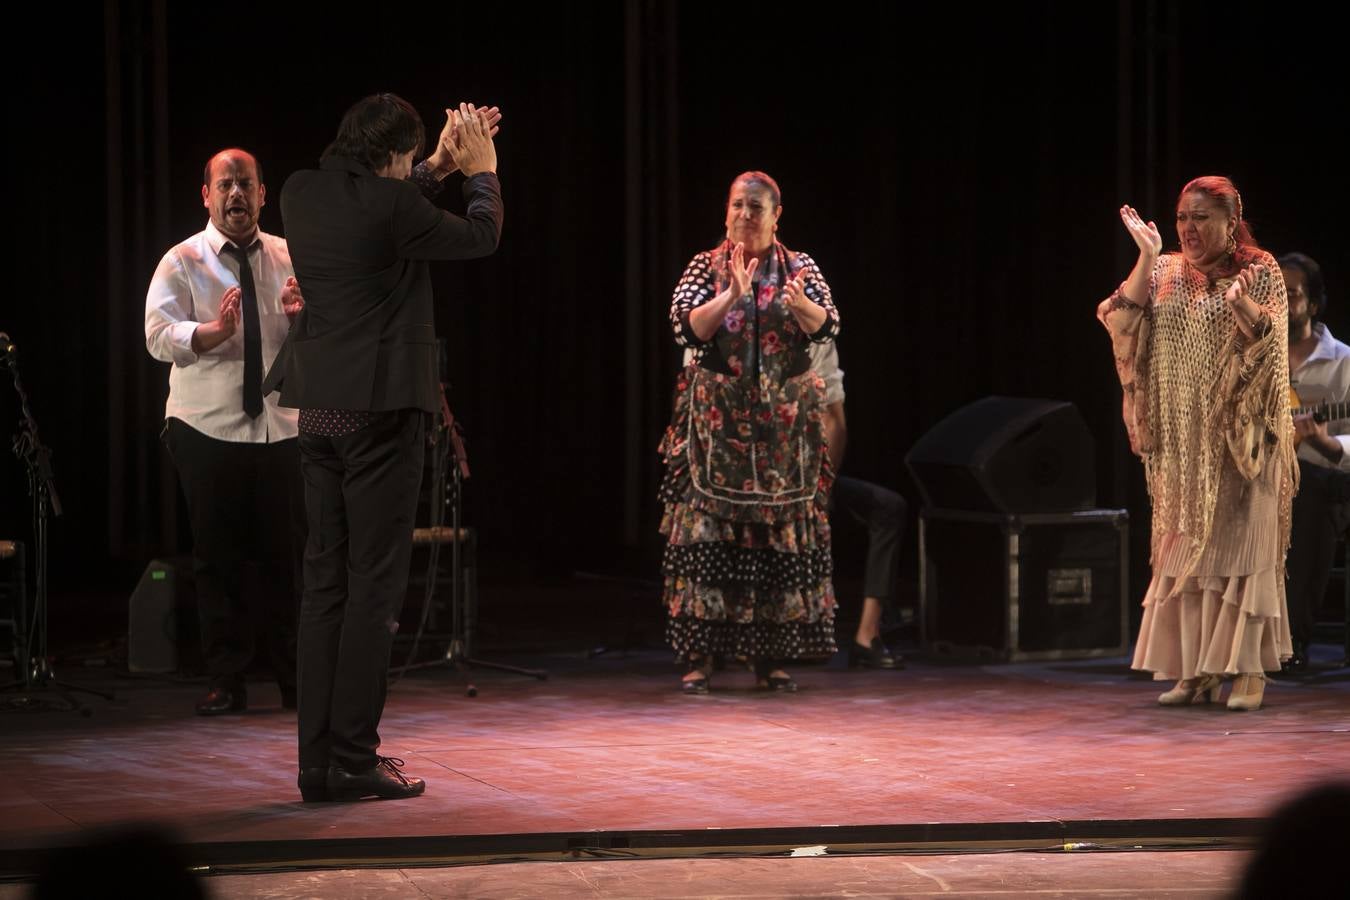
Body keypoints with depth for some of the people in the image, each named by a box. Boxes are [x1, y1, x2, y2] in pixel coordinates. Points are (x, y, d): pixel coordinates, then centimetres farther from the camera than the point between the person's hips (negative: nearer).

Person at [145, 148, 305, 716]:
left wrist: (303, 315, -19)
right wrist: (216, 330, -30)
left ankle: (296, 679, 15)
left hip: (282, 428, 2)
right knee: (217, 558, 1)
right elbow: (159, 335, -13)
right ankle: (227, 681, 9)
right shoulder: (182, 262, 0)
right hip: (207, 430, -2)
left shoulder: (290, 259, 9)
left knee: (287, 556, 5)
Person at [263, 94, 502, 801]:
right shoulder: (388, 203, -14)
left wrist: (440, 168, 28)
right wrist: (481, 169, 18)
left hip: (319, 410, 7)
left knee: (325, 580, 10)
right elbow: (481, 237, 2)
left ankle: (319, 758, 11)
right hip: (379, 409, -7)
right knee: (374, 584, -3)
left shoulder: (303, 193, 6)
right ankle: (353, 760, -3)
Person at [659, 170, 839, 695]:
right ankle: (699, 656, -5)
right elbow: (686, 328, -10)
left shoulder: (800, 269, 6)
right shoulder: (705, 268, 4)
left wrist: (799, 302, -30)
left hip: (785, 423, 1)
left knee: (783, 528, 1)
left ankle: (771, 657, 6)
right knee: (709, 527, -6)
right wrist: (732, 295, -23)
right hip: (717, 419, -1)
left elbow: (826, 326, -9)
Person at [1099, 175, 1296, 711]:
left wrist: (1238, 299, -32)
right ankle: (1195, 671, 8)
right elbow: (1121, 320, -4)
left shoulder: (1260, 272, -1)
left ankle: (1248, 672, -4)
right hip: (1183, 440, 4)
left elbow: (1270, 338, -14)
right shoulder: (1164, 273, 10)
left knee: (1240, 546, -6)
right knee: (1185, 550, 4)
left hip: (1238, 438, -4)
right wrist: (1147, 258, -12)